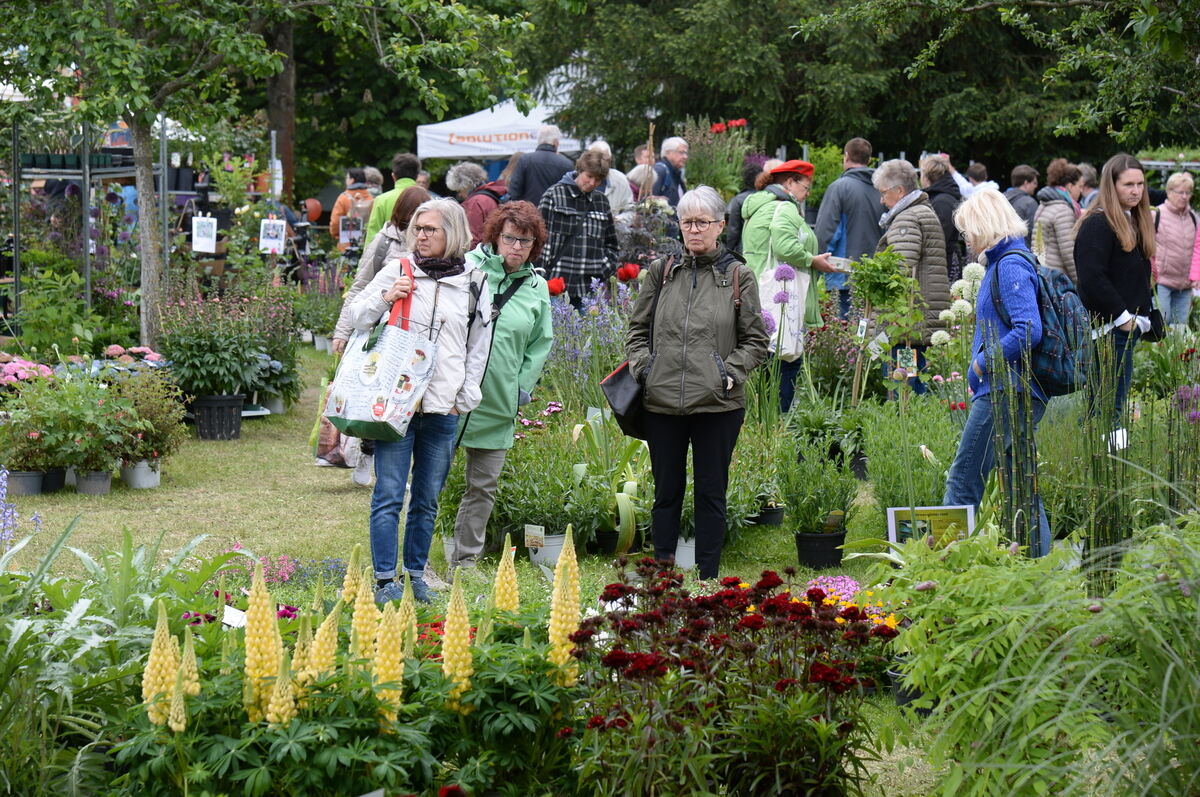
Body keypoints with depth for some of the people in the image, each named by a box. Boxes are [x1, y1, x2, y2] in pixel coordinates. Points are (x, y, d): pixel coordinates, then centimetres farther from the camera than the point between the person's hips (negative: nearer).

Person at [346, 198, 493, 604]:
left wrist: (464, 399, 8)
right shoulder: (397, 270, 5)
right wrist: (384, 299, -9)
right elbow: (357, 318, 11)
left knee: (427, 501, 9)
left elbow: (479, 348, 14)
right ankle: (385, 580, -4)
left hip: (444, 410, 2)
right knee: (389, 496, -6)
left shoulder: (474, 283, 7)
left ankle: (416, 575, 20)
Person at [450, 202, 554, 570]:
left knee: (484, 485, 9)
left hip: (498, 403, 4)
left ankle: (466, 561, 21)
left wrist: (523, 385, 8)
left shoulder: (537, 288, 9)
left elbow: (541, 343, 19)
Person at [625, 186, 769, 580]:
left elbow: (755, 341, 5)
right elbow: (638, 329, 16)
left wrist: (730, 372, -9)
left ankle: (707, 580, 12)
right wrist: (642, 367, 0)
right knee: (666, 492, 9)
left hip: (717, 403, -2)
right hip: (662, 400, 2)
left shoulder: (738, 276, 2)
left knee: (711, 493, 5)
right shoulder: (661, 272, 8)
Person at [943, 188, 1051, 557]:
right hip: (1017, 393, 10)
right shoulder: (1002, 263, 17)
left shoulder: (1010, 266, -14)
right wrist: (977, 374, 17)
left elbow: (1028, 330, -25)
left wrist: (983, 363, -15)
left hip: (1006, 392, -10)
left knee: (963, 480, -6)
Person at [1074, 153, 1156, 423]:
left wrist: (1144, 317, 11)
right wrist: (1122, 317, -16)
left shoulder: (1136, 222, 17)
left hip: (1129, 327, 9)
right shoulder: (1096, 224, -13)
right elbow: (1092, 279, -21)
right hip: (1107, 330, -9)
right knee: (1109, 406, -9)